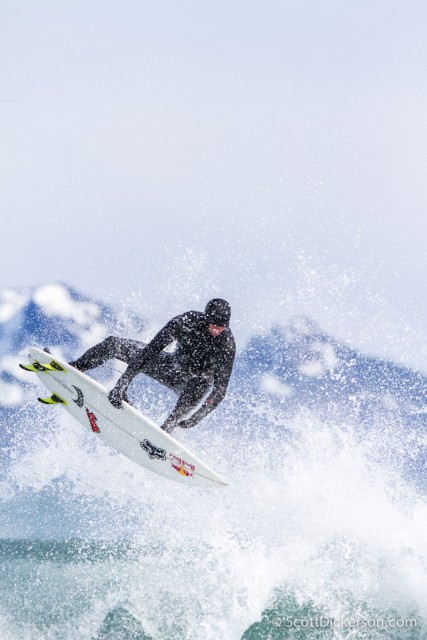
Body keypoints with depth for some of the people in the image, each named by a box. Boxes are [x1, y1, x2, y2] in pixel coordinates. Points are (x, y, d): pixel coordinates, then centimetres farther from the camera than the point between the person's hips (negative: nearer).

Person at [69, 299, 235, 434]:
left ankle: (168, 425, -38)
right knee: (113, 344, -8)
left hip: (196, 385, -3)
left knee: (204, 384, -43)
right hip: (173, 367, 3)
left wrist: (196, 417, -48)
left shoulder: (227, 342, -32)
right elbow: (150, 350, -28)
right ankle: (75, 368, 10)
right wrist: (123, 383, -37)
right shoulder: (187, 321, -27)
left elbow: (221, 388, -32)